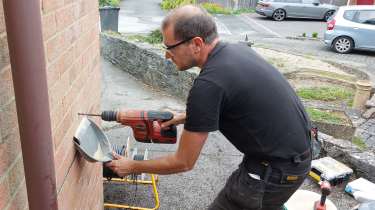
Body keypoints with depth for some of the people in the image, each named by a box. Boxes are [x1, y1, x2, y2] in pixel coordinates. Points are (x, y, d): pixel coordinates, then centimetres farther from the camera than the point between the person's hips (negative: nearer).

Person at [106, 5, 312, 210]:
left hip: (276, 170, -9)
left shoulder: (208, 84, -25)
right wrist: (185, 118, 13)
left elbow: (183, 162, -14)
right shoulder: (237, 49, 0)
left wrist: (132, 167, -1)